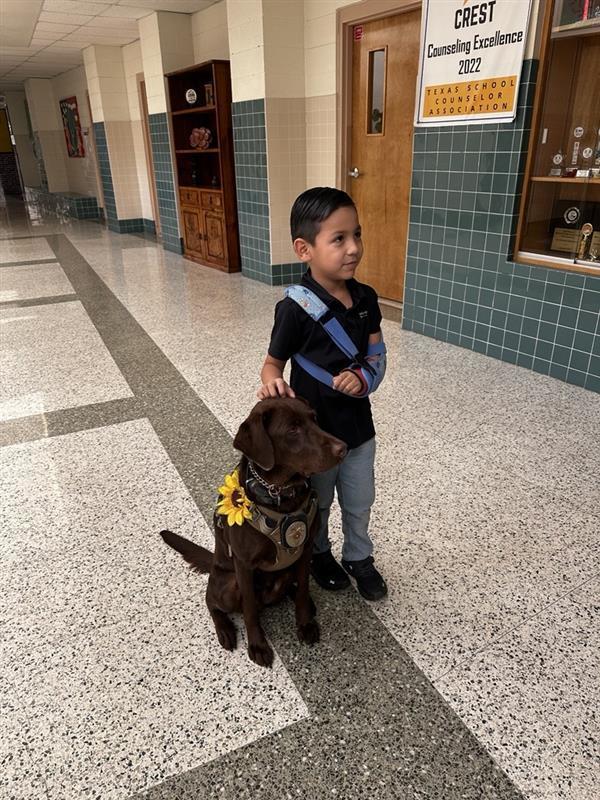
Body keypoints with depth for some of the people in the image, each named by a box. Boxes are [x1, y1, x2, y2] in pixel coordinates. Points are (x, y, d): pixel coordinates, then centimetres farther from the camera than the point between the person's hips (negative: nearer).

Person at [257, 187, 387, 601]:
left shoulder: (366, 298, -6)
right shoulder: (295, 308, -22)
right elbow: (273, 363, -11)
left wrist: (361, 377, -20)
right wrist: (273, 383, -33)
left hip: (358, 426, 4)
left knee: (359, 505, 22)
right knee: (316, 505, 21)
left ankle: (359, 557, 48)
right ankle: (319, 554, 49)